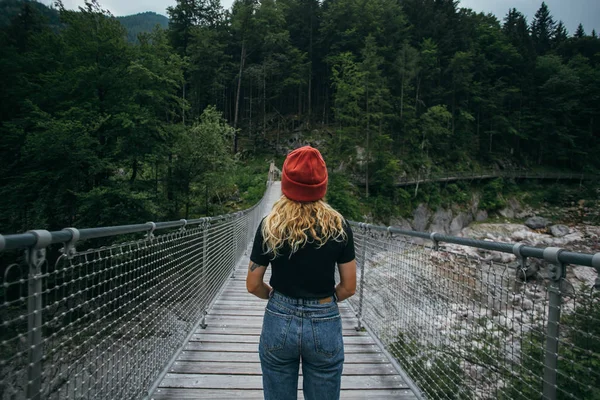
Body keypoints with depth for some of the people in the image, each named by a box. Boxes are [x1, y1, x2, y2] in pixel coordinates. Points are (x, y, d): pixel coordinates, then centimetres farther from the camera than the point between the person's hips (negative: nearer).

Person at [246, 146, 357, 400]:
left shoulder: (270, 226, -10)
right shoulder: (339, 226, -10)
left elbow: (253, 285, -3)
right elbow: (349, 287, -3)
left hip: (279, 322, 0)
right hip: (325, 325, 0)